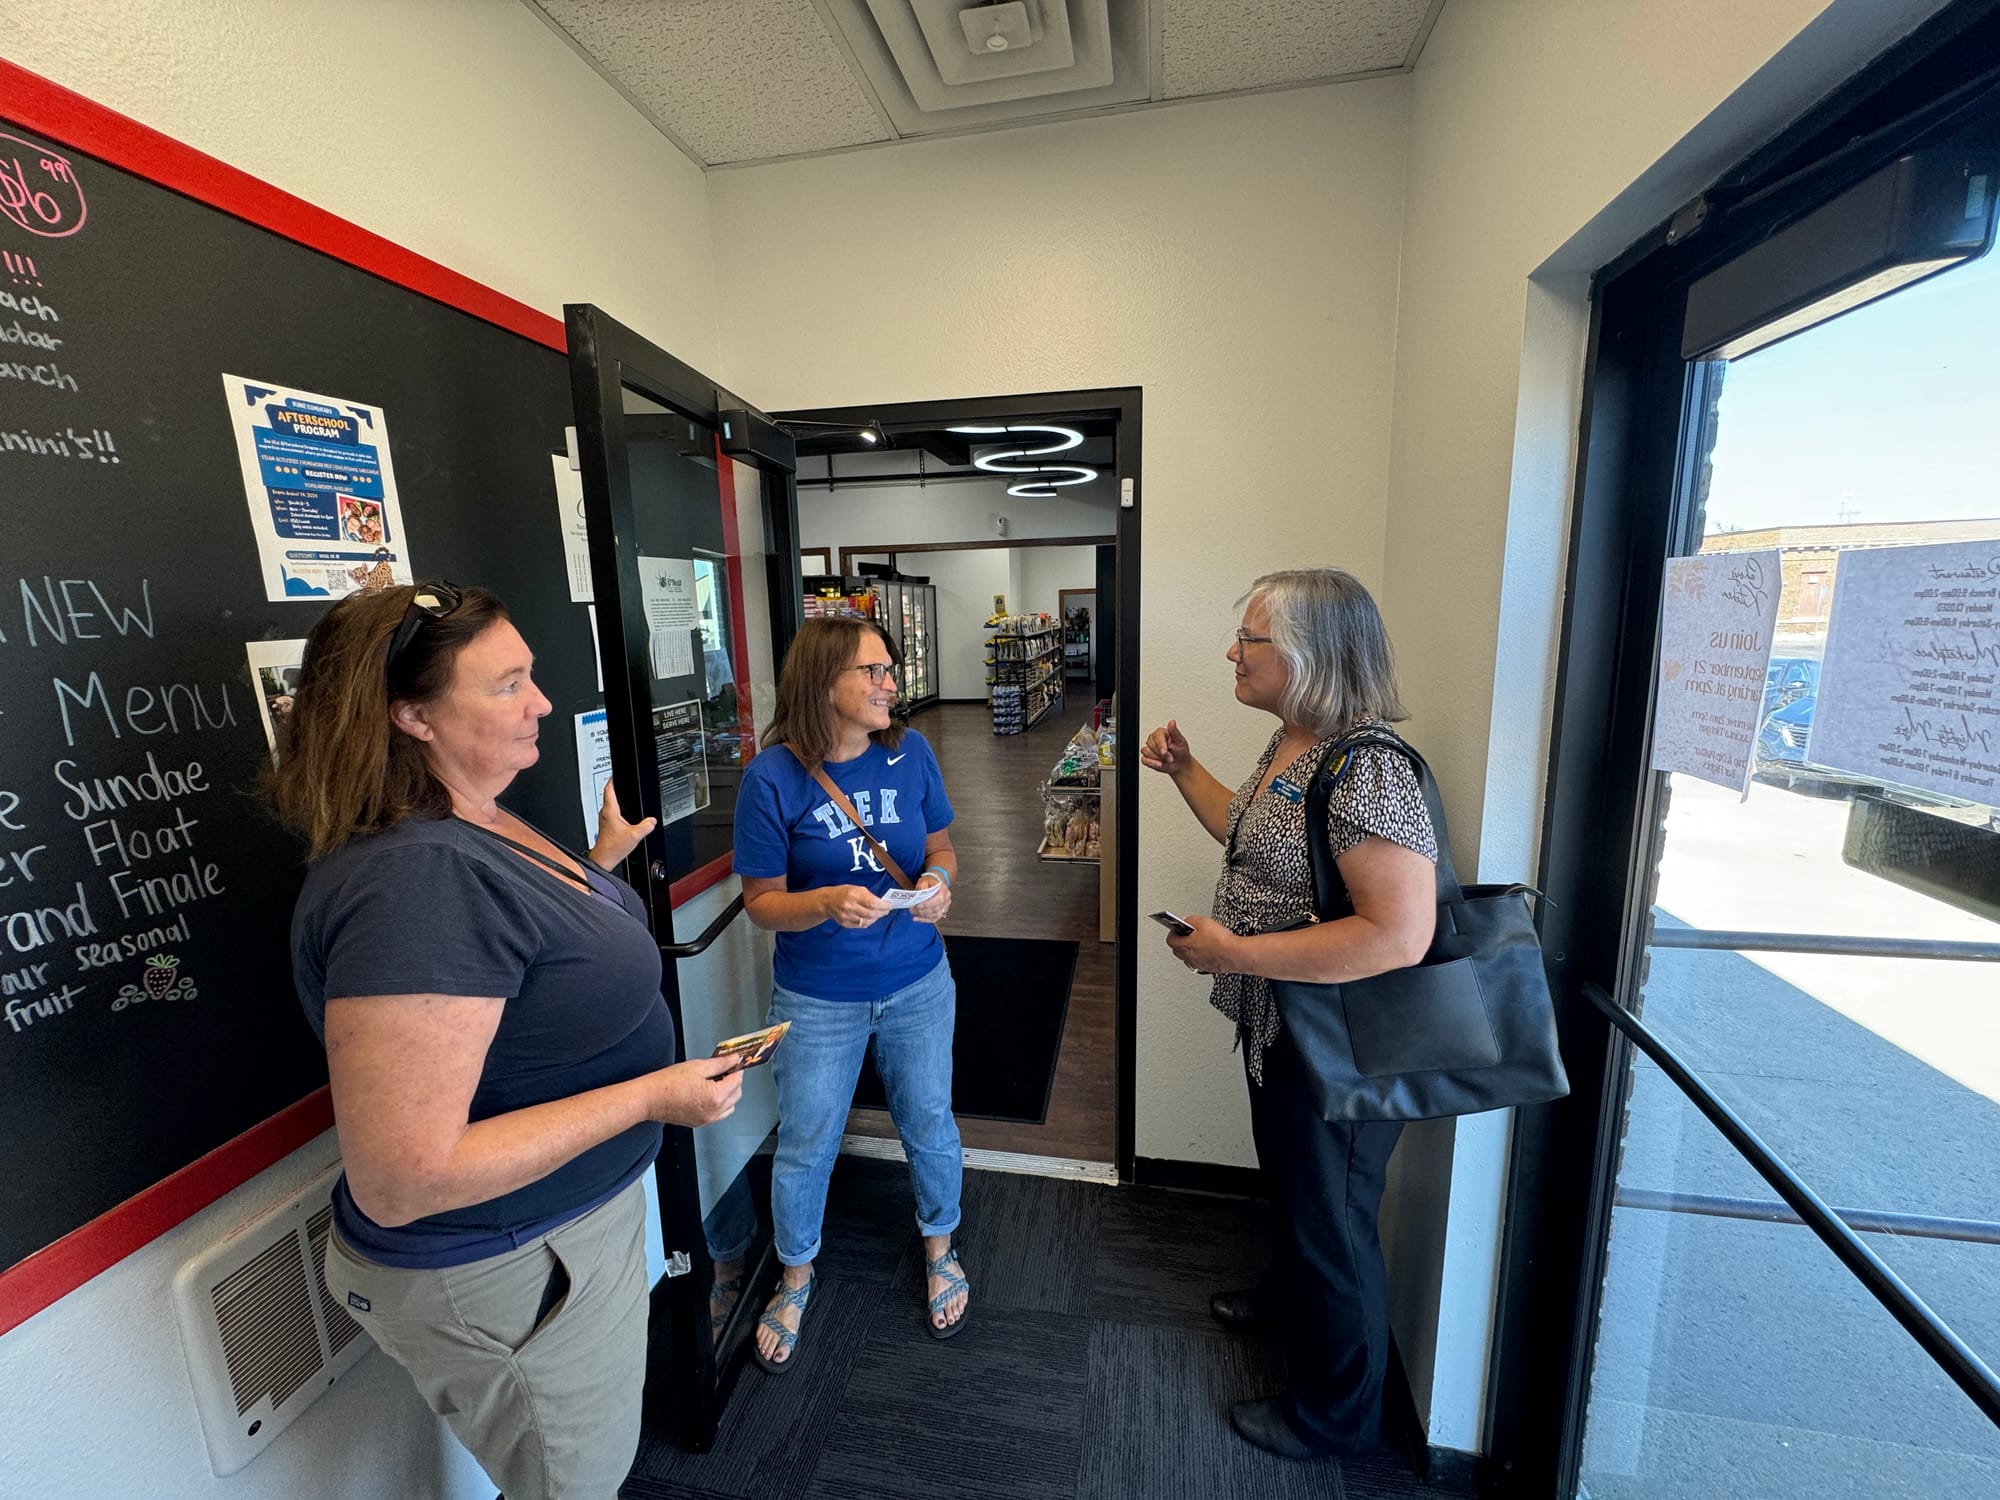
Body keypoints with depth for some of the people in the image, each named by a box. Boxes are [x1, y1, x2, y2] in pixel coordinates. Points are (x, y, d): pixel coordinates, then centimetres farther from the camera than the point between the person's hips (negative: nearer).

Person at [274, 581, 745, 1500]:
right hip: (506, 1275, -9)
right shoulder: (412, 880, -33)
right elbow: (397, 1182, -32)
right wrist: (650, 1097, -29)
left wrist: (600, 865, 6)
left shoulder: (483, 825, -2)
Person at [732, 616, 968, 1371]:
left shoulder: (910, 752, -9)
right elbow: (762, 900, -10)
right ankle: (796, 1277, 47)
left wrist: (939, 881, -19)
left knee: (930, 1126, 19)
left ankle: (939, 1250, 50)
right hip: (817, 999, -2)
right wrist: (829, 903, -29)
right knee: (805, 1147, 16)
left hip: (917, 984, 3)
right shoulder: (772, 777, -17)